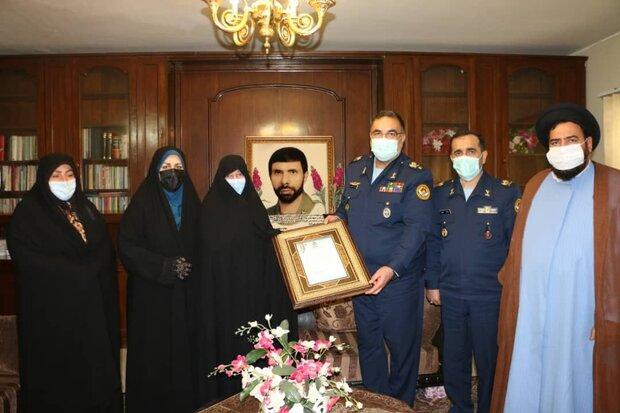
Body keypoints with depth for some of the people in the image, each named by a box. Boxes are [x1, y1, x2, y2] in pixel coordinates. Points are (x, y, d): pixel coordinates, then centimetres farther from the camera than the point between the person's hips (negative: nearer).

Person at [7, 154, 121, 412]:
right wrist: (78, 273, -14)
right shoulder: (27, 213, -3)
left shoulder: (86, 209, 13)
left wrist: (88, 272, -11)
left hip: (91, 307, 4)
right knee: (56, 371, 2)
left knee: (93, 366, 5)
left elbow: (106, 253, 8)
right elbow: (27, 258, -14)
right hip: (50, 309, -4)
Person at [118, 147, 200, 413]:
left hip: (184, 296, 3)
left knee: (183, 353, 4)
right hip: (151, 297, -3)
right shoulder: (142, 203, -4)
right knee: (153, 355, 2)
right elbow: (126, 246, -9)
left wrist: (189, 267, -4)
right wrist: (164, 267, -16)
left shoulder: (192, 203, 8)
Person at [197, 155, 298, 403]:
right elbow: (212, 249, -9)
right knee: (226, 335, 0)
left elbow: (266, 244, 11)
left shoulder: (253, 204, 11)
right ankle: (226, 393, 13)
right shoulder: (211, 207, -2)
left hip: (253, 287, 4)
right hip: (223, 287, -4)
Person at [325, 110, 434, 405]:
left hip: (399, 279, -5)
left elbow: (417, 228, -21)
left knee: (402, 345, 10)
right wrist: (337, 216, -1)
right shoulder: (355, 169, 6)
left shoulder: (416, 177, -12)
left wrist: (392, 268, -31)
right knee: (368, 342, 18)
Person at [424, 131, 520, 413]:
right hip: (450, 294, 3)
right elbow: (433, 242, 7)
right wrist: (432, 283, 4)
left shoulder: (506, 193, -4)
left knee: (489, 359, 10)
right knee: (453, 358, 15)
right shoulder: (440, 194, 5)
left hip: (490, 294, -3)